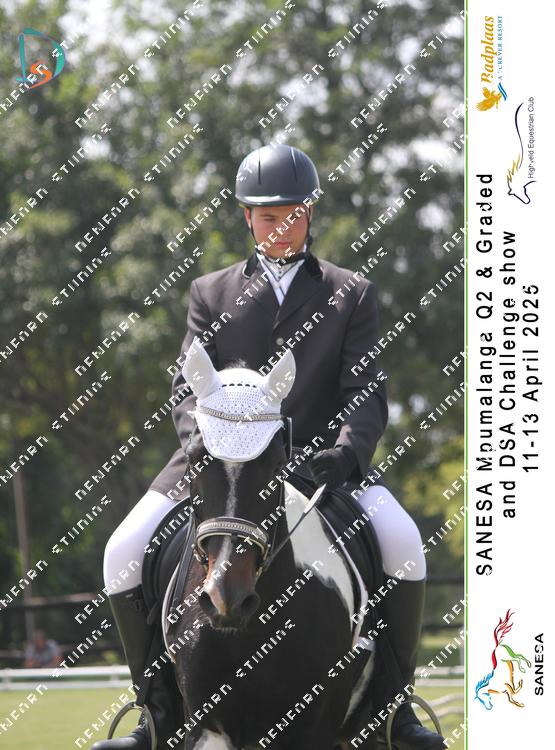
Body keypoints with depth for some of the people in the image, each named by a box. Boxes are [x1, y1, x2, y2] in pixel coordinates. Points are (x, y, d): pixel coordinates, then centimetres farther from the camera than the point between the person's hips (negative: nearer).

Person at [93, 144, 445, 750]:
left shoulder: (352, 294, 10)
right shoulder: (211, 292, 13)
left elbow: (366, 393, 0)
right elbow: (187, 388, 4)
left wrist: (346, 450, -21)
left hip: (318, 460, -1)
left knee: (402, 542, -27)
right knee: (123, 554, -17)